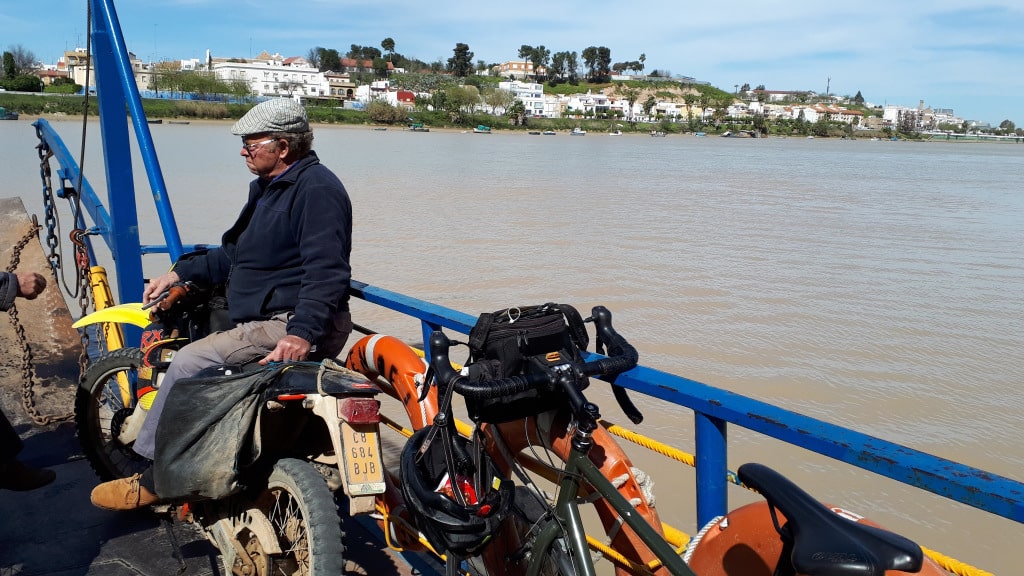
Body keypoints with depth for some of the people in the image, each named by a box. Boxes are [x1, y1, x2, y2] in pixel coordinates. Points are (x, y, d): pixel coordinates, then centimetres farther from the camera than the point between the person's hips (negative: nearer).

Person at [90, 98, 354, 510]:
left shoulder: (316, 188, -14)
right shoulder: (268, 187, 20)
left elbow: (326, 271, -26)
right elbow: (235, 253, 28)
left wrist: (302, 333, -37)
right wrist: (181, 272, 17)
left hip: (295, 325, -12)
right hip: (261, 318, 12)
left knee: (190, 362, -20)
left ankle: (153, 480, -7)